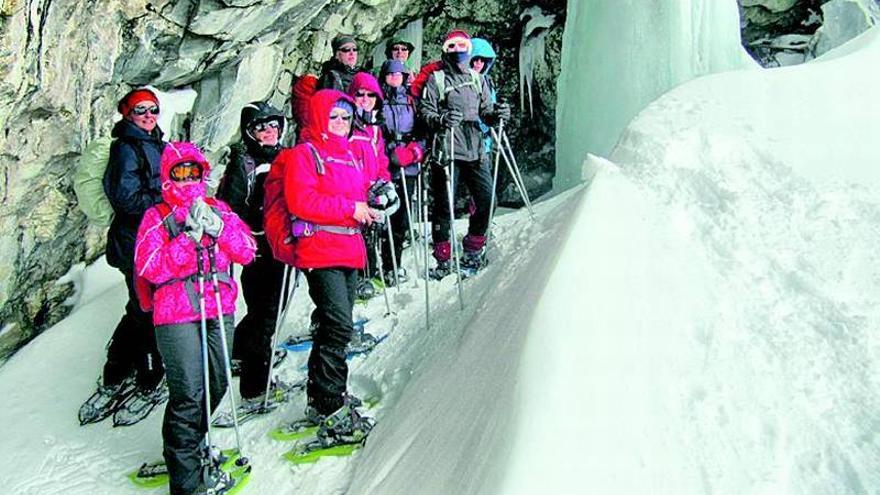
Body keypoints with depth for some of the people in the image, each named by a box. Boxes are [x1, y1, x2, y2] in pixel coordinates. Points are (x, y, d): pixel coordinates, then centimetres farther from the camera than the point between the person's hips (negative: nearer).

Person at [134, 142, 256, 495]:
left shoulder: (218, 210, 13)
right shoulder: (157, 217, 2)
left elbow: (247, 251, 3)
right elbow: (149, 268, -10)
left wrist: (217, 227, -12)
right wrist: (189, 238, -18)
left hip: (219, 311, 5)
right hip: (176, 315, -4)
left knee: (216, 385, 12)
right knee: (189, 394, -8)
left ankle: (191, 442, 38)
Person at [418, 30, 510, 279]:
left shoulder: (477, 79, 17)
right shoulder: (436, 79, 2)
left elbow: (485, 111, 20)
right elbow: (425, 111, -3)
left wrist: (496, 113, -2)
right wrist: (441, 119, -22)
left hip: (475, 149, 5)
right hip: (447, 150, -5)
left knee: (486, 197, 3)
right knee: (444, 204, -2)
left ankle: (473, 250, 23)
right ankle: (443, 258, 10)